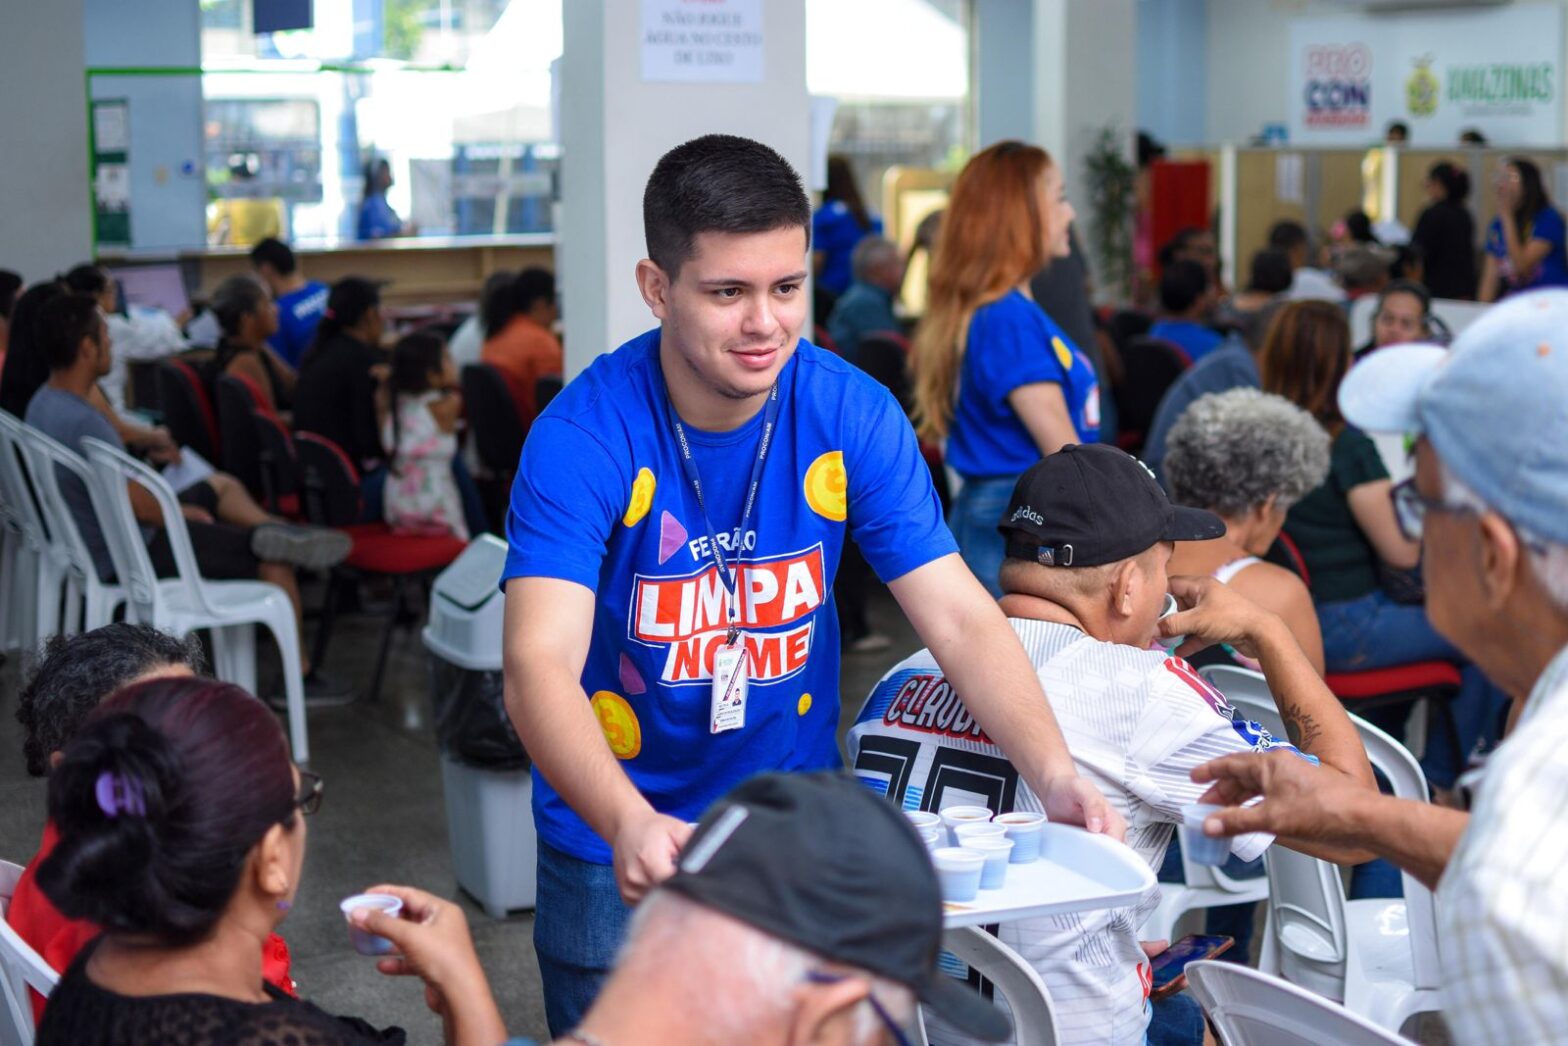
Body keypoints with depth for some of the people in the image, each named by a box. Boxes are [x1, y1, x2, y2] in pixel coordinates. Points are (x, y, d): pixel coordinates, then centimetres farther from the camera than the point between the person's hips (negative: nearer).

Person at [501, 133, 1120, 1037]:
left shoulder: (855, 417, -13)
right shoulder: (586, 438, -23)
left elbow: (960, 618, -15)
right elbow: (540, 668, -33)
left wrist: (1054, 775, -31)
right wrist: (630, 826, -50)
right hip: (619, 852, -3)